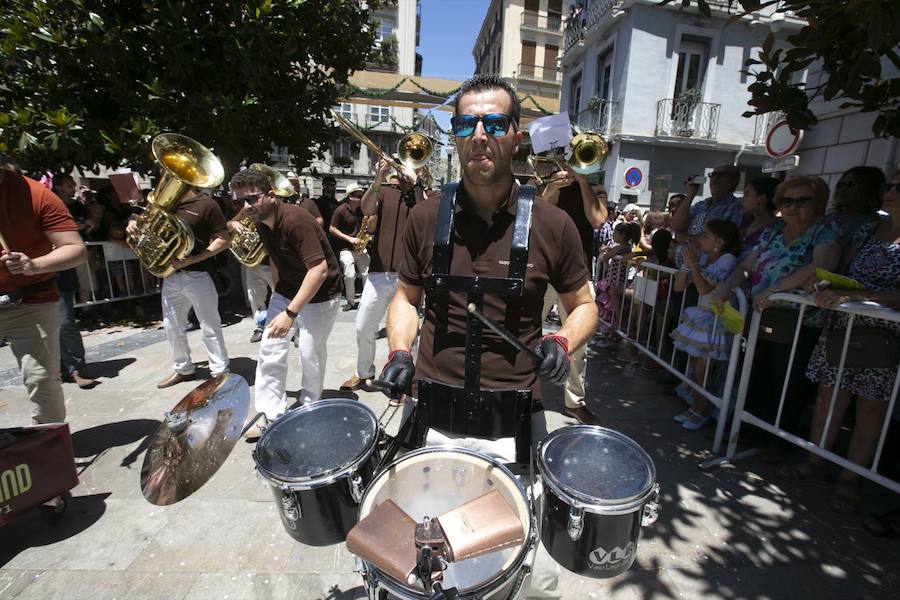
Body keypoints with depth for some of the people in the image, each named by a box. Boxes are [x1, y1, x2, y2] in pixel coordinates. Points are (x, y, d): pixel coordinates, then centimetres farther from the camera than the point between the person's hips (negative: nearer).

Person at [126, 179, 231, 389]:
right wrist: (134, 223, -3)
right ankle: (182, 368, 33)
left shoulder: (206, 204, -9)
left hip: (197, 275, -7)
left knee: (210, 327, -1)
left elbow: (223, 240, -13)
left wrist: (191, 259, -19)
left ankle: (220, 372, 10)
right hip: (170, 275, 8)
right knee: (172, 325, 16)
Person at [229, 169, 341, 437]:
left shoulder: (296, 220, -26)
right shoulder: (262, 223, 0)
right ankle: (271, 415, 16)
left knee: (310, 354, 0)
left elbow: (319, 269, -33)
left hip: (318, 295, -8)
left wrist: (290, 313, -33)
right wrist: (277, 293, 16)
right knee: (270, 350, 4)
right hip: (286, 292, 8)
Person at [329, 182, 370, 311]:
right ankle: (351, 302, 7)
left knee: (367, 273, -3)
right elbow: (332, 229, -7)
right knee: (350, 275, -11)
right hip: (346, 248, -5)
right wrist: (349, 238, -14)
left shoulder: (361, 209, 8)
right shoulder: (341, 210, -8)